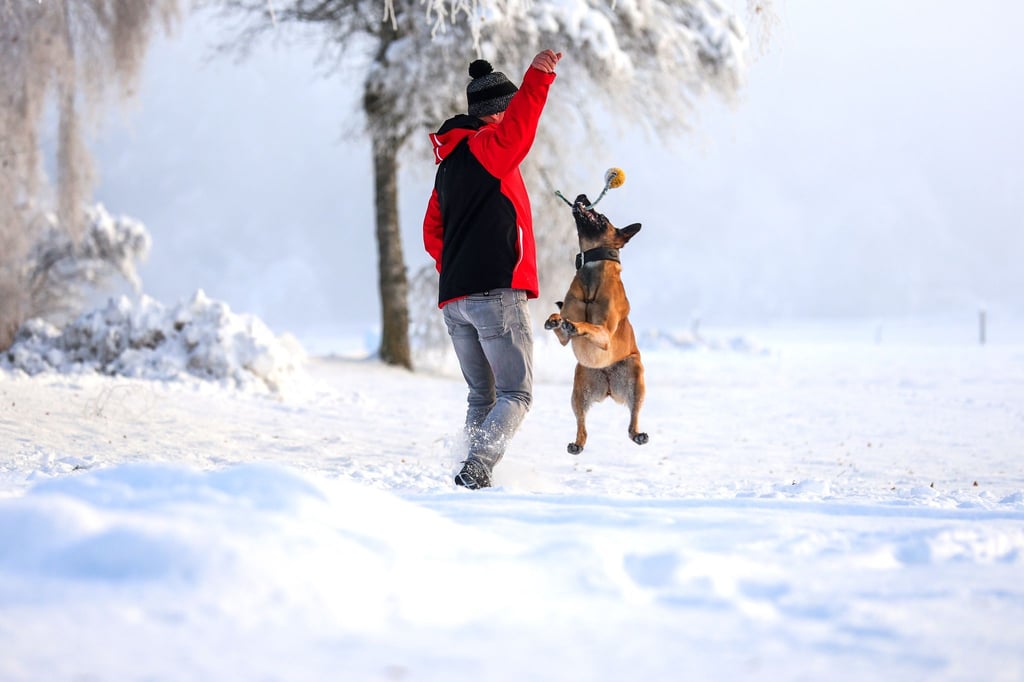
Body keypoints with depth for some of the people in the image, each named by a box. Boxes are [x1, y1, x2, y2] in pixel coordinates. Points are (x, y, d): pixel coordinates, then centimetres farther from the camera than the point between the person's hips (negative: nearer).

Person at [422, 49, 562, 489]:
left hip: (453, 299, 8)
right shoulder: (486, 147, -5)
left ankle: (473, 466, 7)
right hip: (496, 292, -8)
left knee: (481, 396, 16)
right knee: (516, 394, -6)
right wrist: (537, 79, -37)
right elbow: (516, 131, -29)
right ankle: (477, 468, -24)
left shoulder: (449, 162, 21)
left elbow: (433, 233, 26)